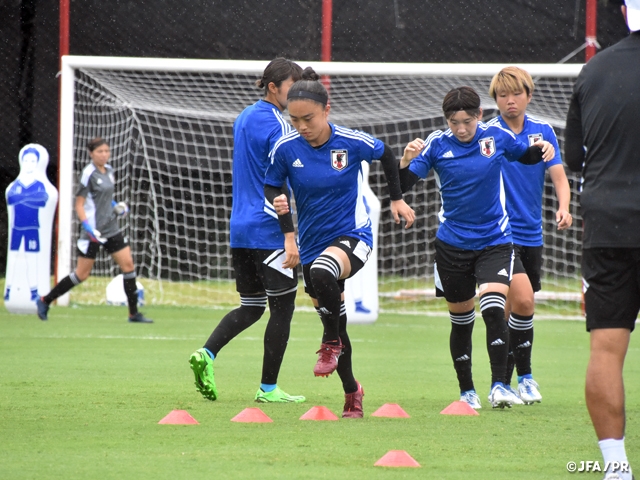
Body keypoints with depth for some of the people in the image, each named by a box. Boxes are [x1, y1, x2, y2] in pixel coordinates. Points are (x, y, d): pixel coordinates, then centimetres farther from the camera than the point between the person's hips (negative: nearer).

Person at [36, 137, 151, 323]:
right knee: (82, 274, -1)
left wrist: (116, 206, 7)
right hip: (93, 230, -7)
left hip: (111, 228, 7)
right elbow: (79, 204, -14)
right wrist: (88, 228, -25)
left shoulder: (108, 170, 9)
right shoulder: (89, 174, -14)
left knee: (128, 264, 0)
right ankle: (45, 301, 13)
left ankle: (134, 313, 6)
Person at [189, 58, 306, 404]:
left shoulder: (243, 119, 15)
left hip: (240, 229, 8)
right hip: (270, 232, -8)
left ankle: (207, 353, -8)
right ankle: (268, 389, 4)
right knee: (282, 308, 1)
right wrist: (290, 237, -20)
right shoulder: (277, 126, -13)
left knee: (251, 306, 14)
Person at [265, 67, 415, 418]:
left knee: (323, 273, -37)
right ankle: (351, 393, 33)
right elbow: (271, 187, 5)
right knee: (333, 320, 13)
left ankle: (332, 344, -13)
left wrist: (397, 199, 11)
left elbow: (386, 155, 7)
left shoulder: (353, 142, -14)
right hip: (312, 242, 4)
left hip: (352, 235, -4)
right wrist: (277, 202, -18)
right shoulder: (286, 148, -10)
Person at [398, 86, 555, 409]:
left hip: (495, 241, -1)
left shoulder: (497, 137, -5)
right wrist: (407, 161, -32)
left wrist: (541, 149, -7)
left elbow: (525, 156, 15)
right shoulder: (437, 144, -8)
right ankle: (467, 391, 24)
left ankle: (499, 386, -16)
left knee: (493, 309, -20)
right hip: (452, 245, 1)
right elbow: (402, 185, -12)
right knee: (461, 320, 9)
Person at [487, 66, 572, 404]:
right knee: (523, 299, -19)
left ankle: (502, 381, 22)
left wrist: (563, 208, -17)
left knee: (511, 309, 11)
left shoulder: (543, 132, 4)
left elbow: (558, 176, 1)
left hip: (531, 233, 4)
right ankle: (524, 376, -7)